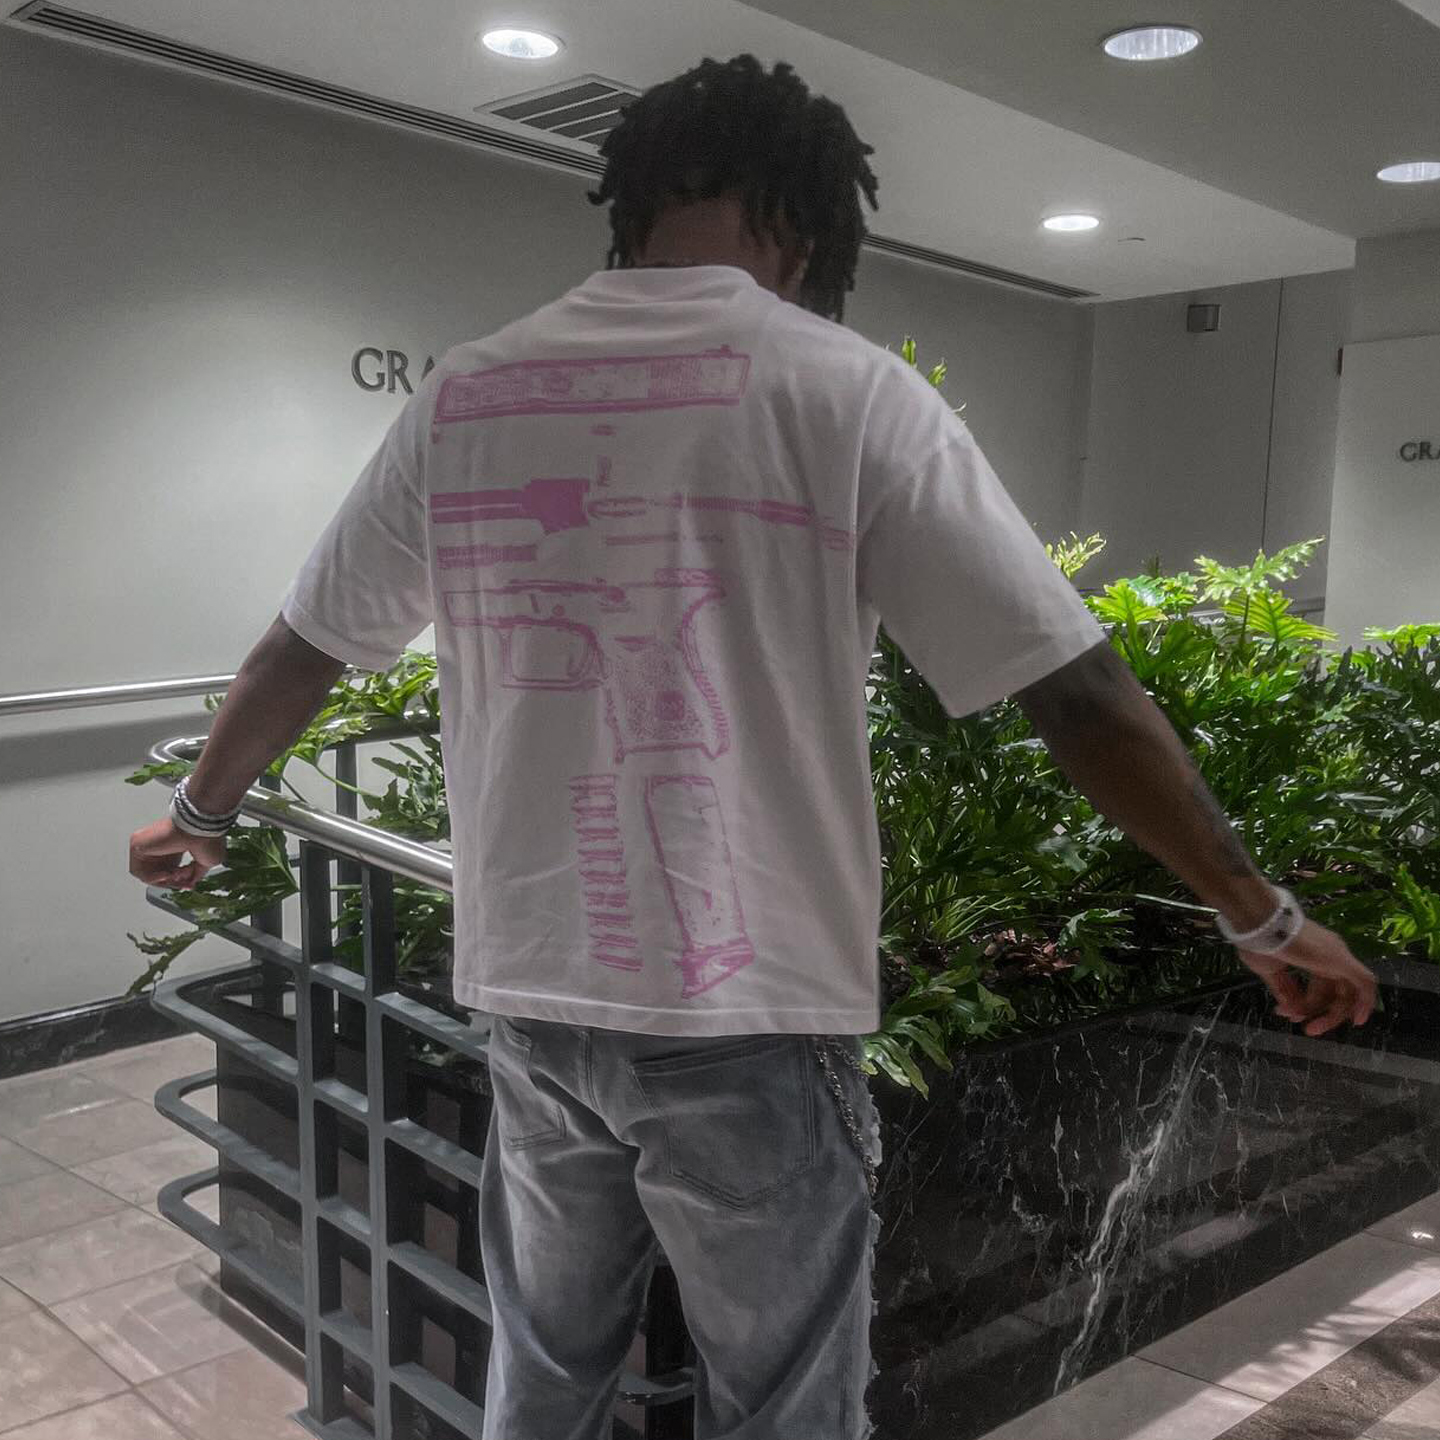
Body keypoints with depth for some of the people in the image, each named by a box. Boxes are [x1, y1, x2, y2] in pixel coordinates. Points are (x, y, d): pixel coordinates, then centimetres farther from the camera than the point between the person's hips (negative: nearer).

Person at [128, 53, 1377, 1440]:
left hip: (532, 998, 4)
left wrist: (199, 812, 30)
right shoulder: (843, 388, -9)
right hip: (750, 1015, -4)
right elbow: (1080, 694, -10)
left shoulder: (462, 394, 2)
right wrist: (1263, 917, 2)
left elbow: (297, 652, 12)